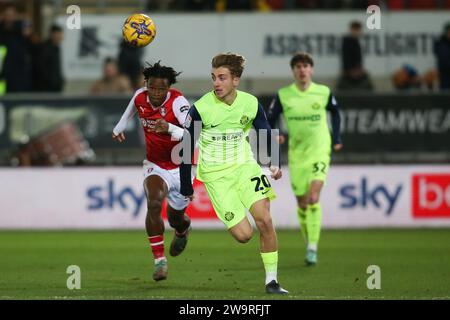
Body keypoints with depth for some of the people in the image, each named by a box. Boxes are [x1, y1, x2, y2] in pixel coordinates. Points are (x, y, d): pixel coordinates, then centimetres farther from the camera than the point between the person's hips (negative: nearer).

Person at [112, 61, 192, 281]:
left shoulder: (177, 102, -27)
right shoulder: (140, 97, -12)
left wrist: (169, 129, -56)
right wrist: (120, 126, 28)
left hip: (182, 168, -2)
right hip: (155, 165, 2)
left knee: (175, 218, 16)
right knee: (153, 204, -28)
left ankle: (182, 229, 58)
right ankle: (159, 261, -19)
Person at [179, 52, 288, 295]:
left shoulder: (251, 104, -7)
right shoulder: (201, 109, -15)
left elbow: (266, 134, 5)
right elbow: (186, 148, -6)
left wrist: (275, 164, -13)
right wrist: (186, 188, -2)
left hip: (245, 166, 2)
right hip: (215, 175, -2)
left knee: (264, 220, -15)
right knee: (244, 234, -10)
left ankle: (271, 281, -2)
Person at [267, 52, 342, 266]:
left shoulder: (324, 93, -2)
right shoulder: (283, 95, -3)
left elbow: (335, 113, 18)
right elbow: (269, 120, 6)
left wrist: (337, 138, 13)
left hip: (319, 152, -2)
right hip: (296, 154, 2)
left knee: (313, 197, -19)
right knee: (302, 202, 7)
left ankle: (313, 247, -17)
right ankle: (309, 243, 26)